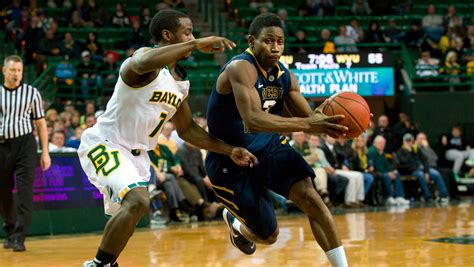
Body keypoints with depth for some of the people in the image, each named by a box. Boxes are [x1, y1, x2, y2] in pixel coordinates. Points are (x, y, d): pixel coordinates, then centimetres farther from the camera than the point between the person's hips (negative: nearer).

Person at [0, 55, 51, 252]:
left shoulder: (31, 93, 5)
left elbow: (40, 123, 8)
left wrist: (45, 152, 3)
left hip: (25, 143, -2)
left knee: (25, 191, -11)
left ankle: (19, 237, -12)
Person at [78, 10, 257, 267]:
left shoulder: (180, 83, 8)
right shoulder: (146, 56, -20)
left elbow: (186, 129, 17)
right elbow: (142, 64, -47)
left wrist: (229, 151, 9)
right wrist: (196, 44, -43)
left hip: (136, 153, 10)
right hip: (105, 145, -10)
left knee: (126, 220, 20)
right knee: (138, 201, -30)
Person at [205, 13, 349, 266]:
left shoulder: (284, 76, -2)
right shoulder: (241, 68, -25)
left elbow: (308, 118, 3)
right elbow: (253, 120, -39)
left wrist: (328, 123, -22)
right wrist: (308, 124, -47)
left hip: (270, 148, 6)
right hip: (231, 161, -6)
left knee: (309, 196, -20)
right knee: (269, 235, 2)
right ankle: (233, 220, 38)